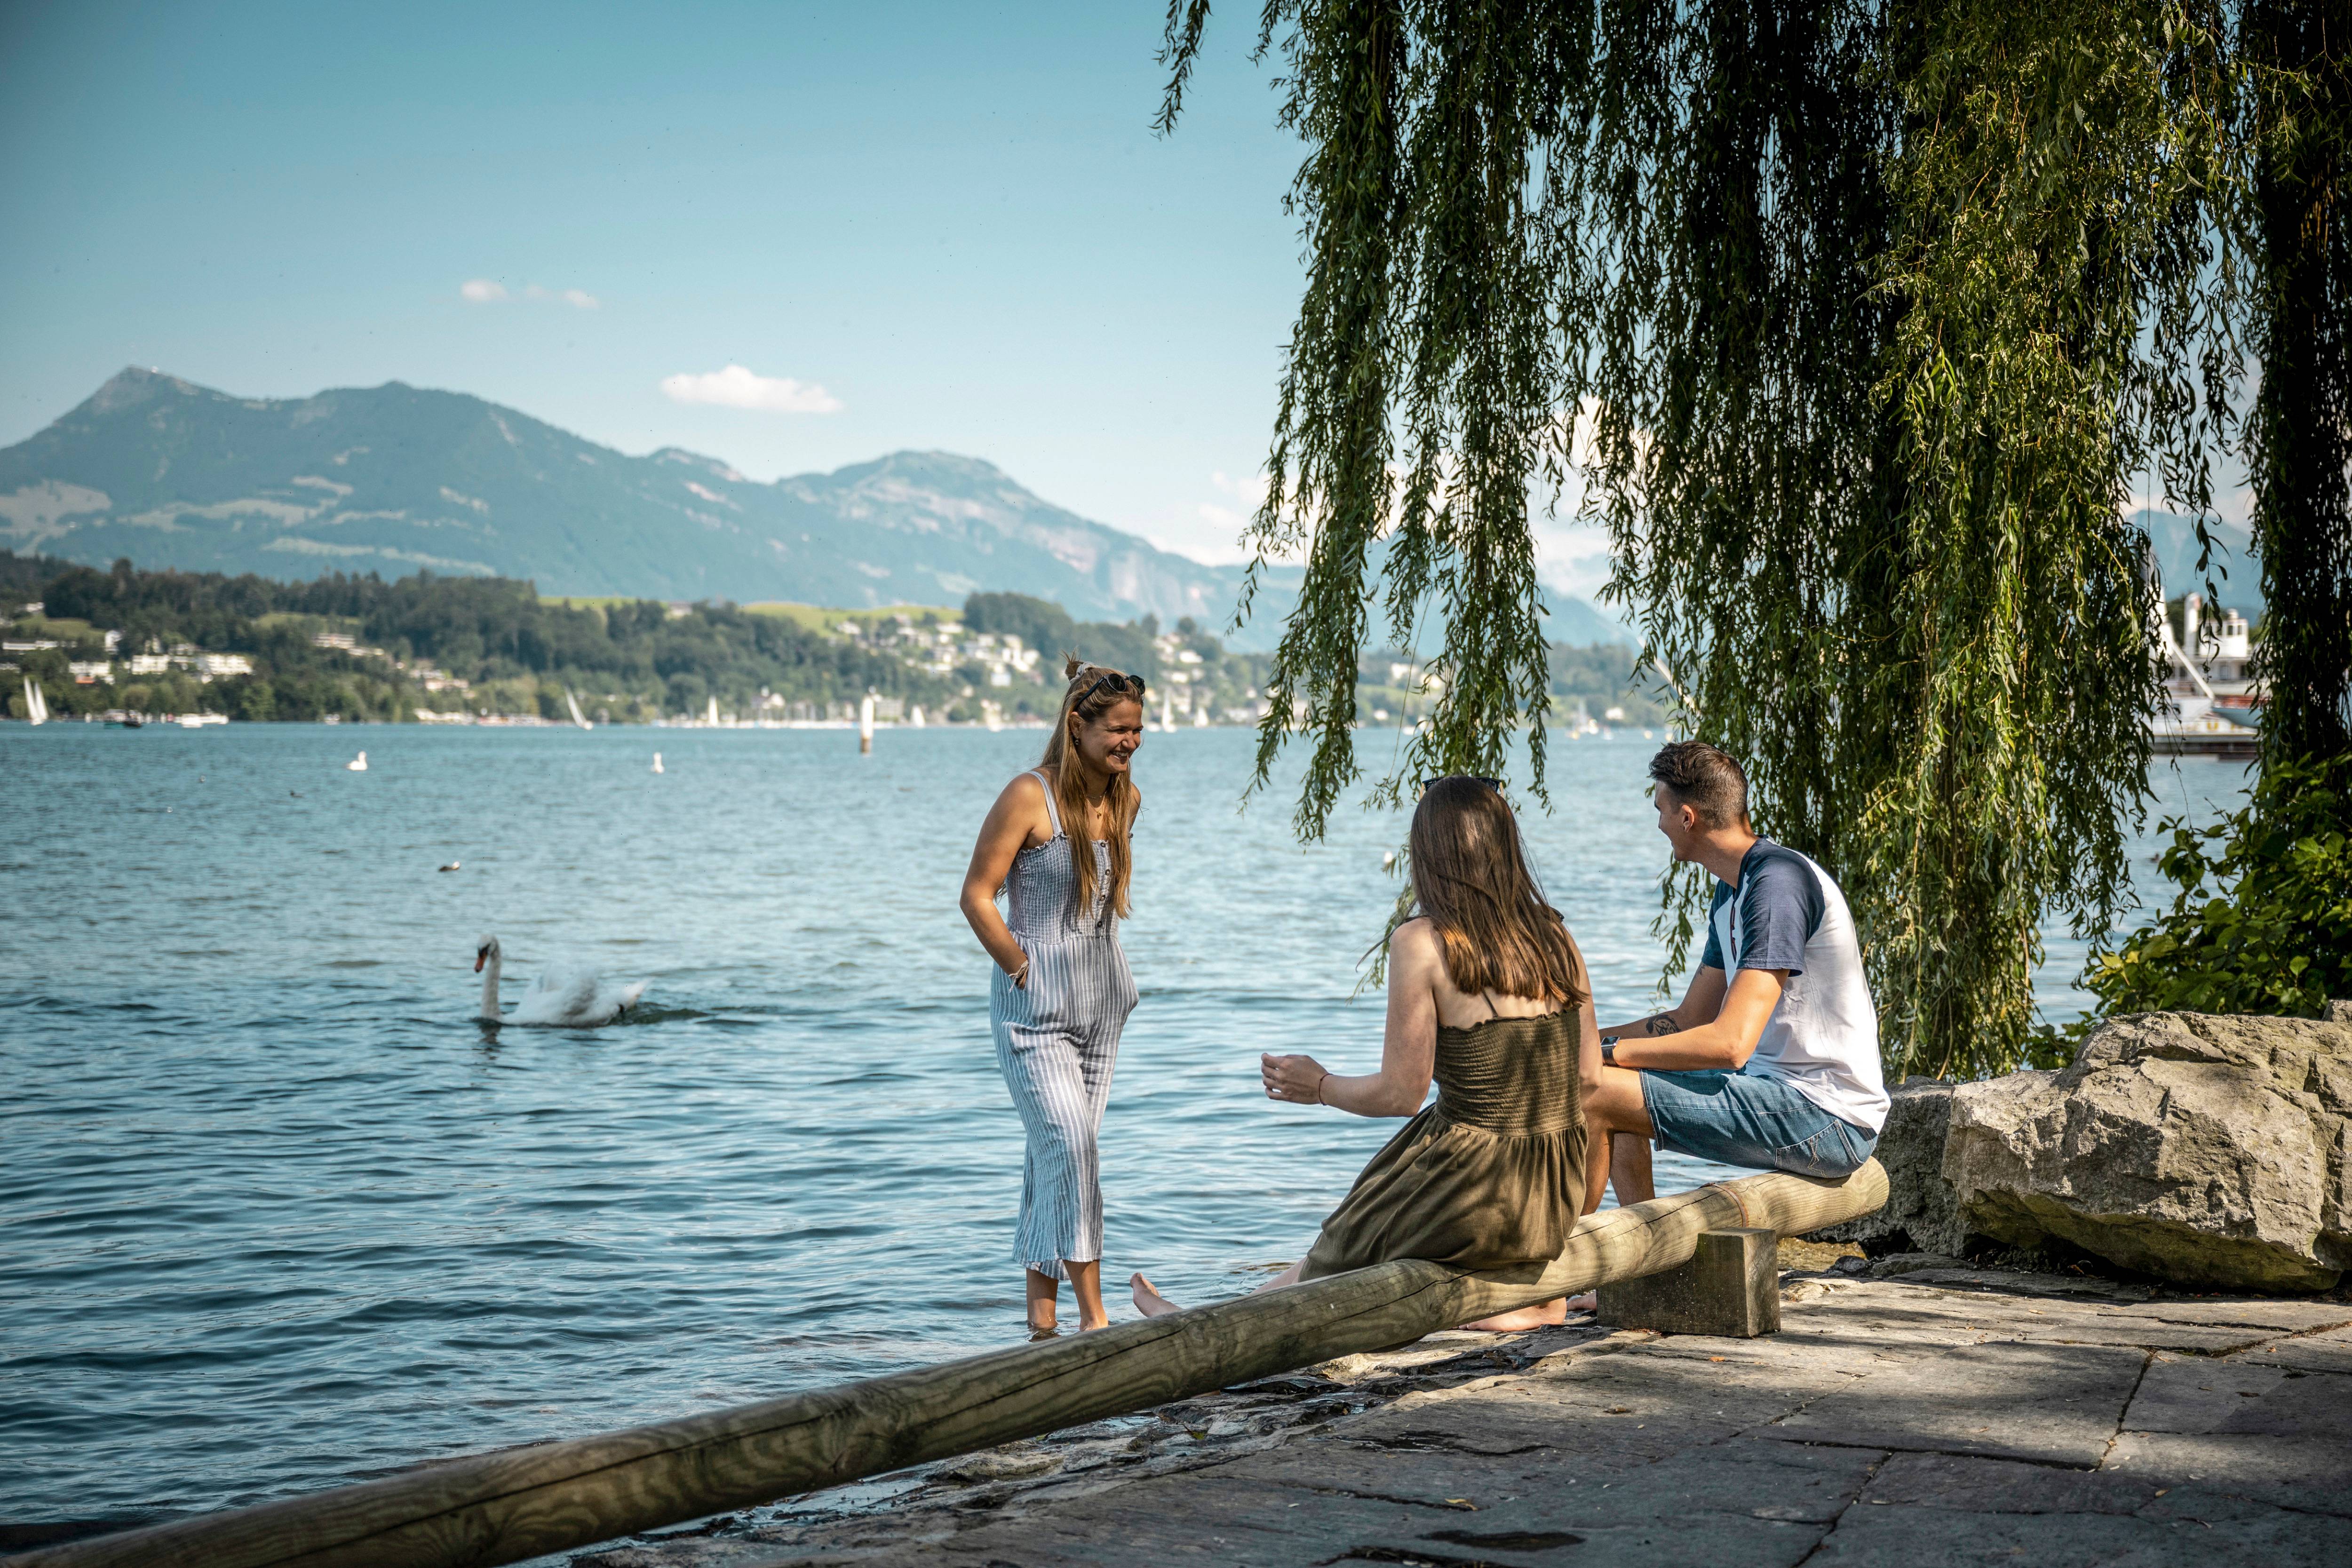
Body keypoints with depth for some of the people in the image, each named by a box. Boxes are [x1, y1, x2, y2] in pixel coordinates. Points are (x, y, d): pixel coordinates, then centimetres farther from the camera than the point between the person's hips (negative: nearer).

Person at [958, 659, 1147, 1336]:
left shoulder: (1126, 799, 6)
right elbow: (976, 896, -12)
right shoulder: (1030, 796, -14)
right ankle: (1092, 1314, -8)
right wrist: (1026, 970, -11)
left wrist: (1102, 966, 14)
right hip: (1035, 1003, -6)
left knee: (1056, 1152, 10)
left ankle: (1042, 1307, 17)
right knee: (1069, 1144, -13)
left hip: (1102, 1000, 6)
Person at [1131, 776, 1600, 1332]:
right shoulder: (1555, 937, 3)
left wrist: (1320, 1085, 5)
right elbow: (1588, 1072, 8)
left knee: (1347, 1243, 24)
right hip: (1556, 1202, 5)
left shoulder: (1421, 943, -13)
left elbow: (1401, 1094, -13)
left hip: (1475, 1196, -5)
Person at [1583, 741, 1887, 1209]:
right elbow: (1688, 1020, 21)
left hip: (1826, 1119, -11)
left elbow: (1731, 1043, -25)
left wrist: (1609, 1050, -16)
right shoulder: (1732, 890, 15)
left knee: (1592, 1096, -13)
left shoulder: (1778, 881, -18)